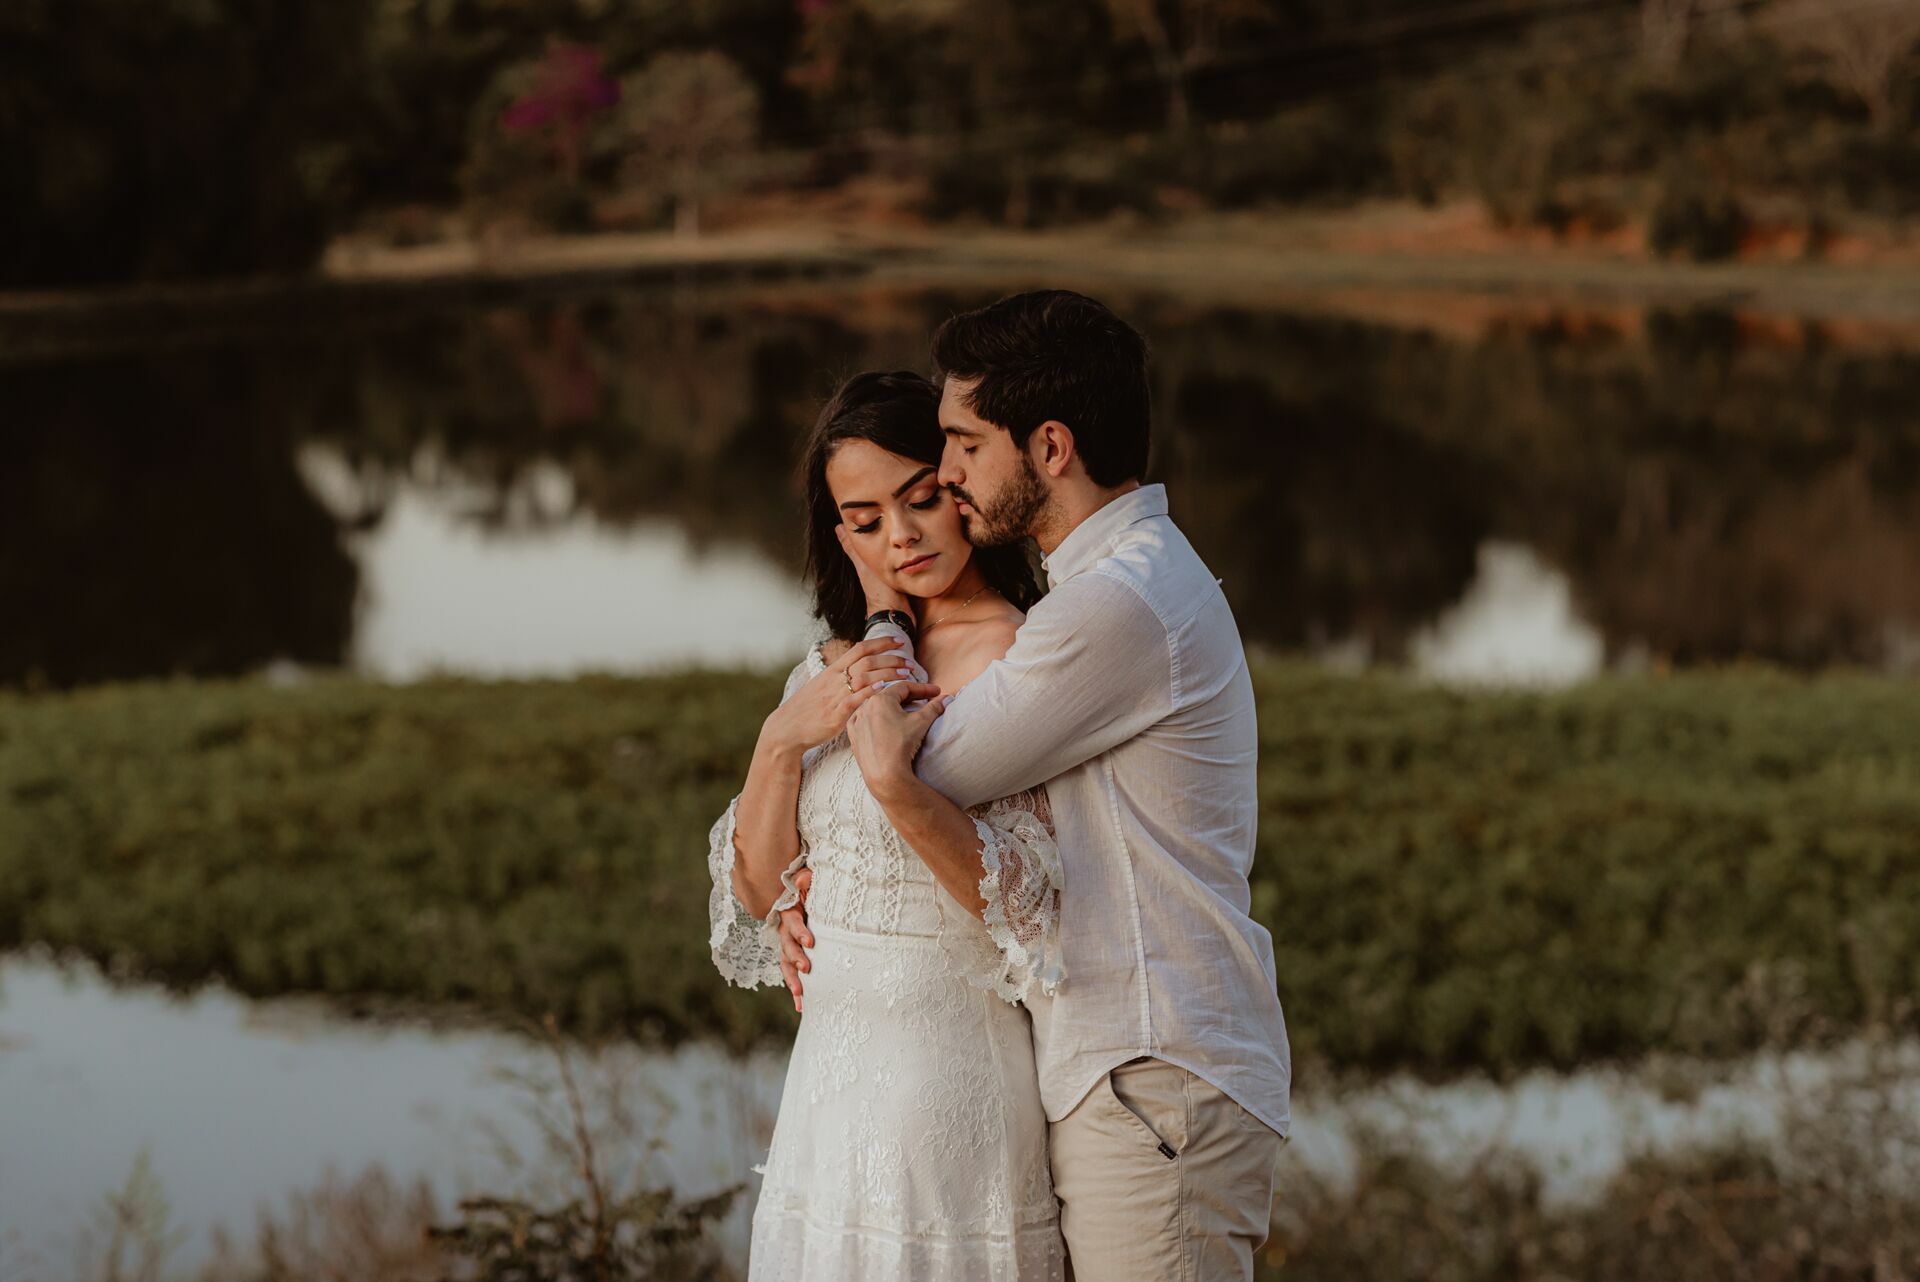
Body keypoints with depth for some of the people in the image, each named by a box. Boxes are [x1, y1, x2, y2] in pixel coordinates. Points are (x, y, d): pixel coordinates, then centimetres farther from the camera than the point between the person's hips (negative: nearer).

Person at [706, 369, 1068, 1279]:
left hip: (957, 1064, -6)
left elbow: (1030, 909, -17)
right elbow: (757, 889, 8)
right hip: (832, 1068, 6)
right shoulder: (833, 671, 9)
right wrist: (782, 739, -8)